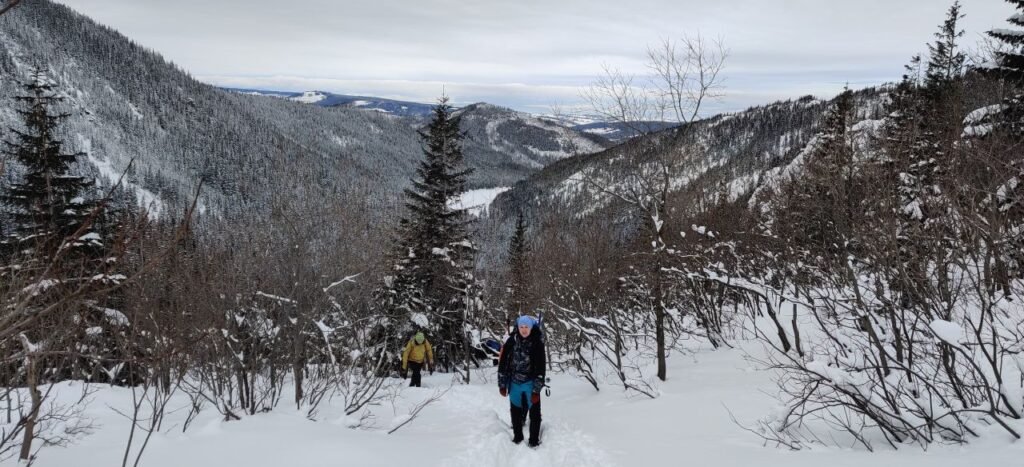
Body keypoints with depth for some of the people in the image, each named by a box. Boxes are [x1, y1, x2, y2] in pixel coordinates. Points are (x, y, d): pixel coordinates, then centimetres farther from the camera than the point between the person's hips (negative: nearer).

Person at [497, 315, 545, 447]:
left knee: (534, 412, 5)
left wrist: (537, 389, -14)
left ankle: (534, 439, 22)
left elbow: (540, 367, -12)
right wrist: (502, 384, 0)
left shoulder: (537, 343, -13)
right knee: (515, 411, 15)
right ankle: (517, 436, 34)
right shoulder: (511, 341, -7)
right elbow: (503, 363, -1)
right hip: (514, 383, 2)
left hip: (530, 383, -2)